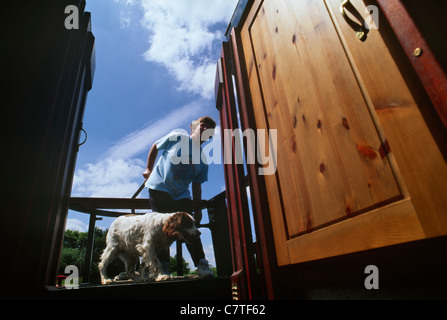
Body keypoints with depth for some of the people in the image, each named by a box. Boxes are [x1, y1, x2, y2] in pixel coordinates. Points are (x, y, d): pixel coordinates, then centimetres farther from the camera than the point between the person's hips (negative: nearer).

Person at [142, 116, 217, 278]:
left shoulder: (203, 160, 5)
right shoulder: (176, 138, -4)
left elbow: (197, 185, 8)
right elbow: (155, 147, 11)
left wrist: (198, 208, 3)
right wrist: (149, 169, 14)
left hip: (181, 195, 3)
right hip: (160, 187, -3)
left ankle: (202, 265, -1)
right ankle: (162, 266, 7)